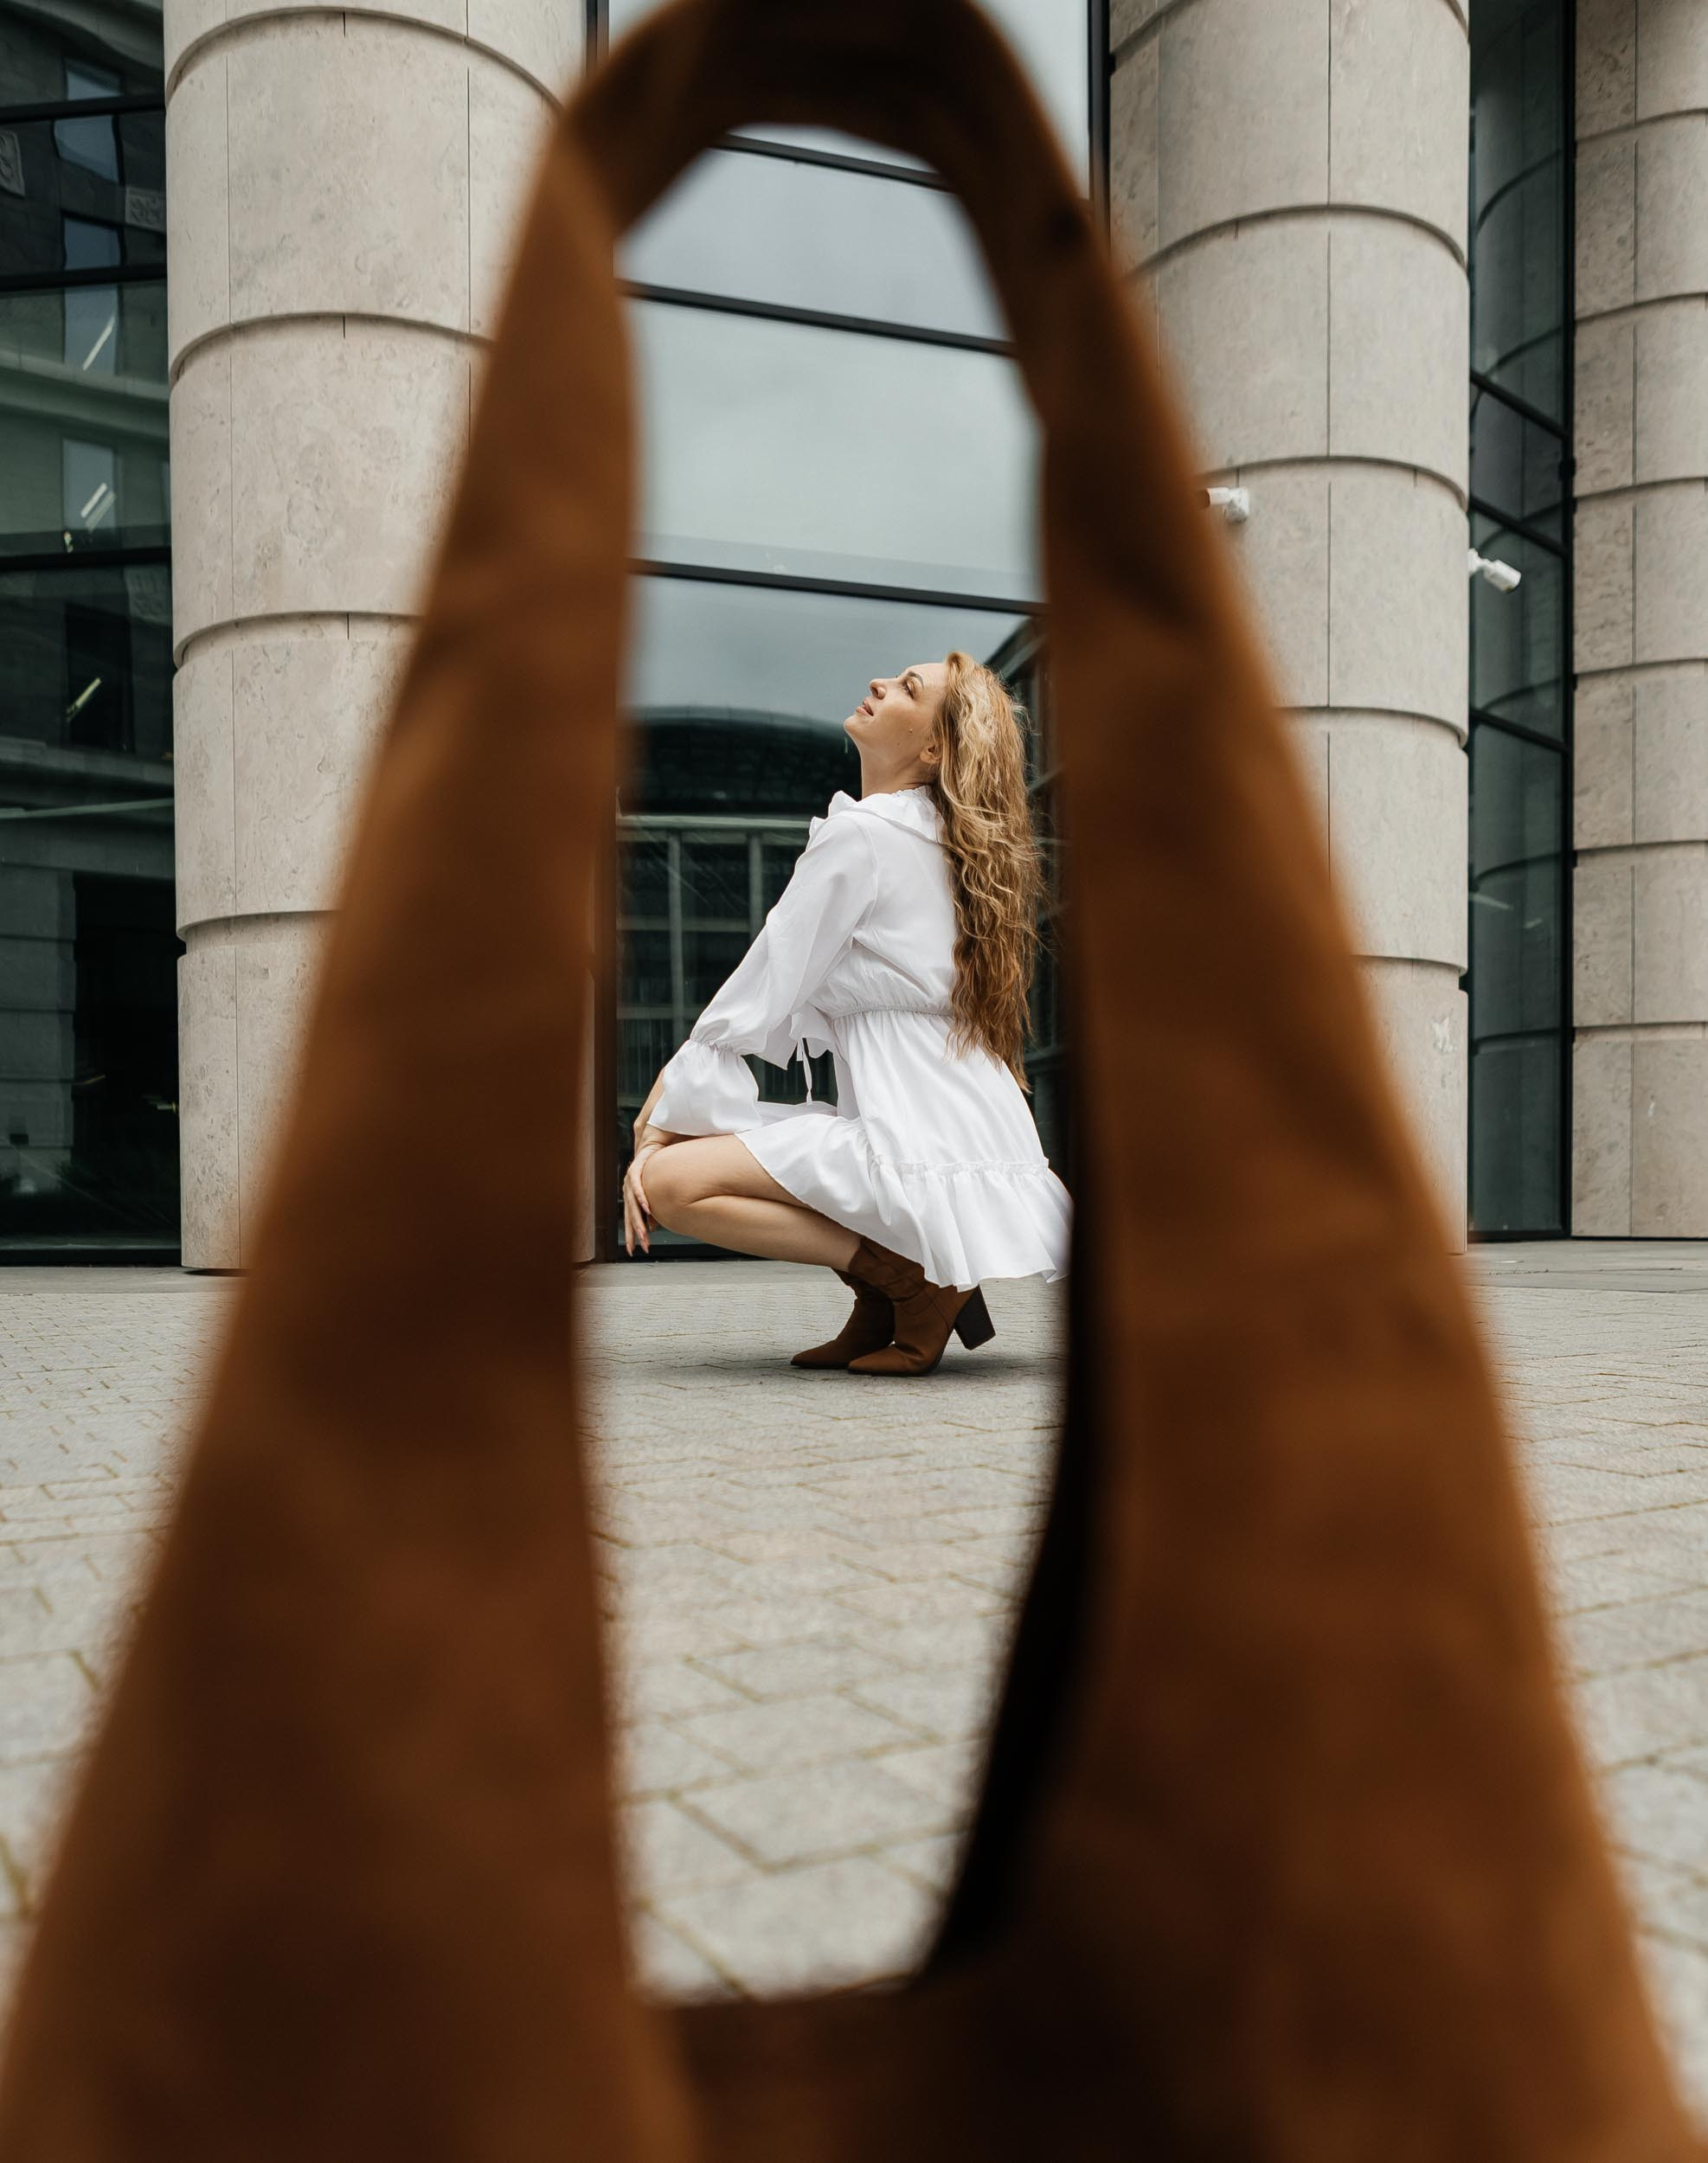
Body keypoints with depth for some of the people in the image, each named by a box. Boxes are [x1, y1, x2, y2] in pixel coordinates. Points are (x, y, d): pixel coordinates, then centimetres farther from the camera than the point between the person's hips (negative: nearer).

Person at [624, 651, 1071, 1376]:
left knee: (673, 1181, -13)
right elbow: (797, 1005, 18)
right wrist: (673, 1084, 11)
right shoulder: (928, 836, 18)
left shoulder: (861, 834, -11)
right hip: (973, 1128, 10)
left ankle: (916, 1277, -8)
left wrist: (662, 1127, -1)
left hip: (926, 1145, -10)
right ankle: (882, 1308, 8)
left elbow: (762, 1000, -10)